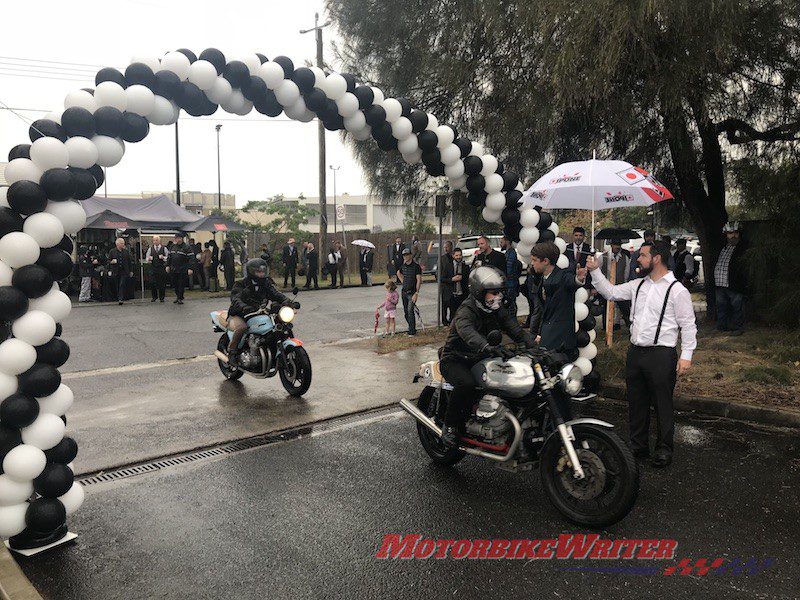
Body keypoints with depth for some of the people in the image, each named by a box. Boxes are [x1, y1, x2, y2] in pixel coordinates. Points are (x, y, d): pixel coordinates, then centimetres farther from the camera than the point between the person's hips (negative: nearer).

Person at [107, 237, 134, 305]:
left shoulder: (126, 251, 8)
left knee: (122, 285, -13)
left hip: (124, 272, -1)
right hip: (116, 272, 1)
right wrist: (111, 262, -17)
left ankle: (121, 299, -16)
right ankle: (118, 298, 18)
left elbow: (130, 261, 12)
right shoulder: (112, 251, 4)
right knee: (117, 286, 6)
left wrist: (131, 271, 10)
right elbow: (108, 261, 7)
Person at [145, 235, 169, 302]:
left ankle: (161, 297, 13)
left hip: (162, 268, -1)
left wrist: (163, 257, -17)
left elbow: (168, 258, 1)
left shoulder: (164, 249, 4)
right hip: (153, 268, 1)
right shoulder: (150, 249, 9)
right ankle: (154, 297, 14)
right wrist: (149, 259, -11)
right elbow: (146, 258, 11)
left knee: (162, 284, 1)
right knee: (152, 283, -2)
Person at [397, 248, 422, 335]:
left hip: (412, 292, -6)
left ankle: (412, 331, -8)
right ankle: (412, 328, 22)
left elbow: (419, 280, -13)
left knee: (410, 310, -15)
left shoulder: (416, 266, -9)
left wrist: (416, 293, -19)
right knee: (406, 312, 9)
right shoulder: (403, 266, 8)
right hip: (404, 292, 7)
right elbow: (398, 273, 31)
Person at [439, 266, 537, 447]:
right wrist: (489, 348, -62)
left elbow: (515, 329, -6)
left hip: (481, 358, 7)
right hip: (456, 360, -7)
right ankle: (449, 426, -17)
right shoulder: (466, 311, -21)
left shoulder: (497, 310, 4)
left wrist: (533, 346, -26)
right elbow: (468, 332, -43)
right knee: (467, 384, -37)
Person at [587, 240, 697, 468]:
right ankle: (638, 446, 29)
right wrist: (595, 271, 10)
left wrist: (686, 355, -14)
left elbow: (688, 325, -10)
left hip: (661, 355, -7)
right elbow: (611, 292, 17)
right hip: (635, 352, 7)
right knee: (636, 402, 15)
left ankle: (664, 449, 20)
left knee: (663, 405, 4)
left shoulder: (677, 290, -10)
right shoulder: (638, 285, 10)